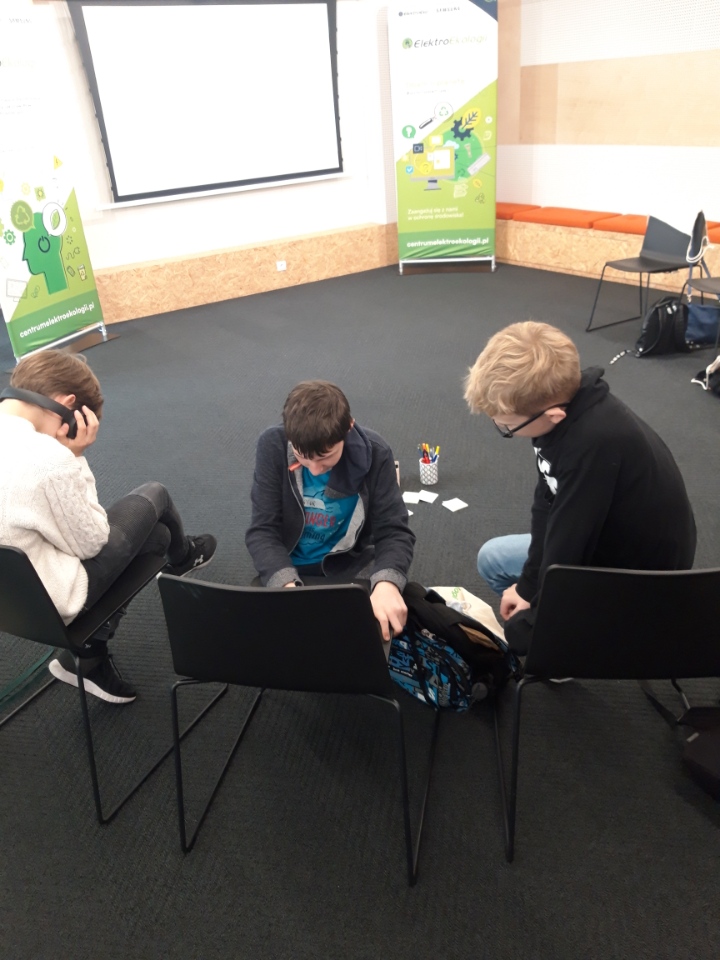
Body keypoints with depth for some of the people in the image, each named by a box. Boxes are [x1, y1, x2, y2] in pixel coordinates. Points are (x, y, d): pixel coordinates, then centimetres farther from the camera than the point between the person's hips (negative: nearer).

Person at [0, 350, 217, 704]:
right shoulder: (47, 458, -32)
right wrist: (75, 458, -14)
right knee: (153, 496, 10)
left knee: (157, 534, 20)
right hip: (45, 604, -7)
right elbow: (90, 543, -16)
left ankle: (89, 657, 25)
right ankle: (182, 556, 45)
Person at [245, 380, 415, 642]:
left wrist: (386, 581, -39)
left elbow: (393, 531, -17)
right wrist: (285, 583, -39)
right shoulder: (273, 446, -19)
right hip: (286, 569, 1)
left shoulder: (374, 453, -18)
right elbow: (262, 531, -18)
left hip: (350, 567, 0)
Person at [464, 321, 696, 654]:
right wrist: (528, 584, -2)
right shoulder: (558, 403, -13)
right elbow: (547, 505, -3)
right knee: (492, 558, 14)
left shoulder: (596, 444, -39)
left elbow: (567, 544, -28)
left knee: (521, 628, -13)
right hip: (602, 544, 8)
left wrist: (536, 612, -13)